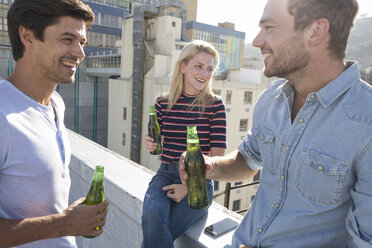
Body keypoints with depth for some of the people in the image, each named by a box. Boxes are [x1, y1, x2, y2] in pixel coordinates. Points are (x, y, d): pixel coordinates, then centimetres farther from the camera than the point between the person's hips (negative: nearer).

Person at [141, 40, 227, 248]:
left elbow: (217, 156, -6)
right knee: (152, 216, -29)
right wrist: (151, 145, -8)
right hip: (166, 174, 3)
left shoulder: (215, 104, -4)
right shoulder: (163, 102, 4)